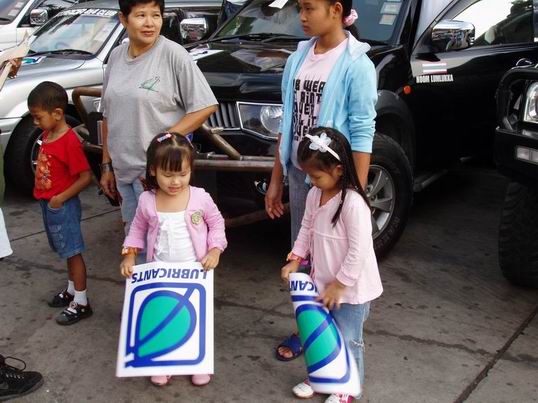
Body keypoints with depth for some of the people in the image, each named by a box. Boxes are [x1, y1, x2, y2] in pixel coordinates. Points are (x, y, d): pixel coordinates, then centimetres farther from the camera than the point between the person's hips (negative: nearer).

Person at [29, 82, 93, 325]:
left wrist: (61, 198, -21)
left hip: (63, 206, -8)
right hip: (48, 205, 8)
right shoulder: (48, 134, 4)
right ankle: (72, 290, 35)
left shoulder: (69, 141, -23)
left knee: (73, 252, 1)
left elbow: (85, 177, -22)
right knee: (66, 251, 20)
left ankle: (81, 303, 10)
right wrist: (42, 193, 8)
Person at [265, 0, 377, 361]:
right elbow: (288, 125, 11)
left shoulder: (356, 64, -12)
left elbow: (362, 135, -14)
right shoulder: (298, 59, 6)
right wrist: (276, 181, 12)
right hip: (299, 175, 6)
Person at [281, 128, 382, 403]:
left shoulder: (353, 203, -27)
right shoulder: (314, 195, -2)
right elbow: (306, 229, 11)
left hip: (351, 287, -7)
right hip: (323, 282, 8)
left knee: (347, 339, 8)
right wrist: (295, 260, 1)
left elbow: (358, 251, -25)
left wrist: (339, 285, -19)